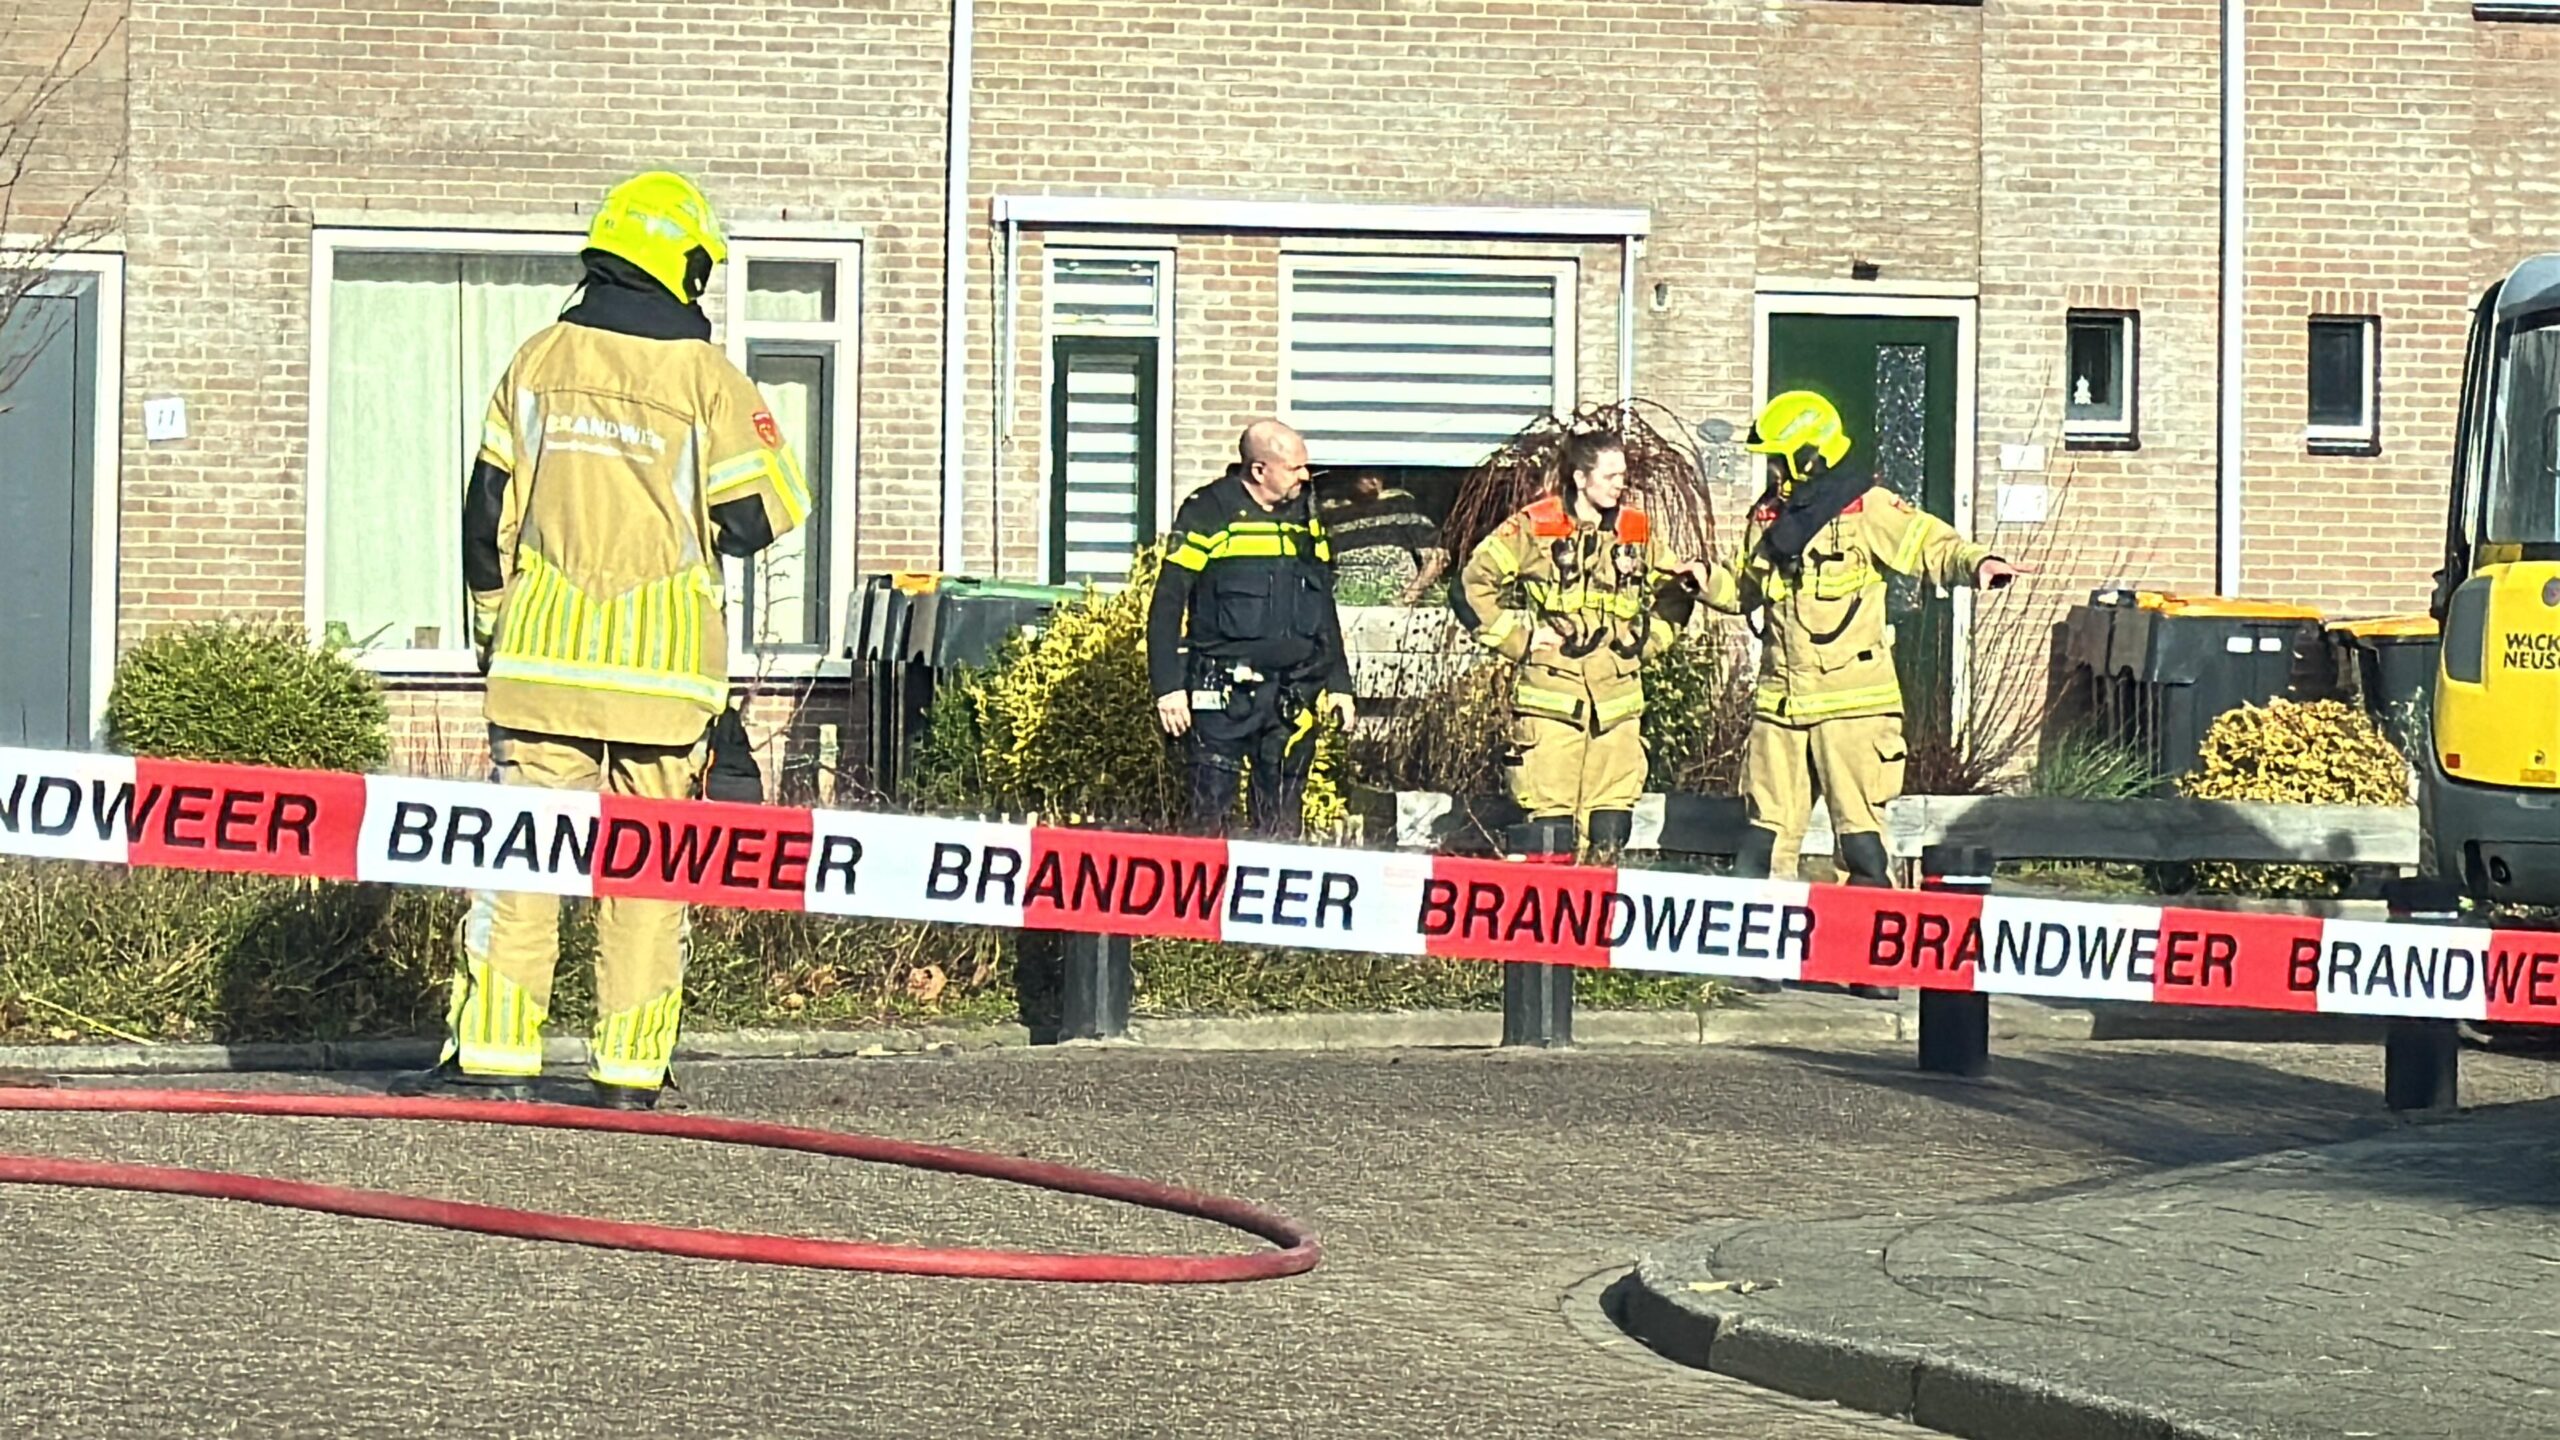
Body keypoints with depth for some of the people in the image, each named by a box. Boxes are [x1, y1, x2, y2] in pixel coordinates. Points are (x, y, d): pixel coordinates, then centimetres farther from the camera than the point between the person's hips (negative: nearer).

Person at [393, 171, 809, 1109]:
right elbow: (756, 518, -5)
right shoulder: (704, 377, -4)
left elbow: (488, 508, 8)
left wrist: (492, 627, 19)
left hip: (546, 649, 2)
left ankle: (493, 1050, 0)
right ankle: (630, 1068, 5)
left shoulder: (539, 361, 5)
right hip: (665, 662, -2)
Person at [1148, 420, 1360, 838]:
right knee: (1211, 814, -4)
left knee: (1283, 820, 6)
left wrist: (1338, 682, 20)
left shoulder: (1307, 516, 14)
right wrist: (1168, 687, -11)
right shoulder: (1207, 513, -4)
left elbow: (1324, 609, 23)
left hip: (1293, 693, 5)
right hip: (1224, 693, -5)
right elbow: (1167, 606, -5)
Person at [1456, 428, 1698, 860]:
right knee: (1549, 821, -9)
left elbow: (1673, 595, 26)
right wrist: (1519, 638, -4)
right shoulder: (1534, 527, -3)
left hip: (1617, 700, 5)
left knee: (1612, 823, 4)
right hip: (1551, 697, -5)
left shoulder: (1637, 531, 11)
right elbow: (1474, 583, 0)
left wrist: (1647, 639, 12)